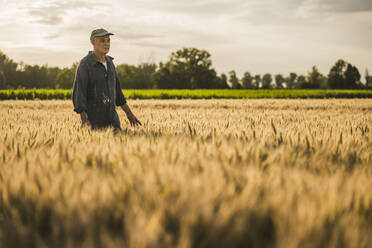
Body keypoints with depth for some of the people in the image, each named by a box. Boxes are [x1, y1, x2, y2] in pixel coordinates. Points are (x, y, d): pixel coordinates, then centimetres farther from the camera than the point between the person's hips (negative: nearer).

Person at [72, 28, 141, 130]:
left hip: (112, 119, 6)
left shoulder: (109, 62, 10)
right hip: (93, 121, -6)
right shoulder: (84, 64, -14)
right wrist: (84, 120, -31)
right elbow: (79, 92, -20)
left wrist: (129, 114, 19)